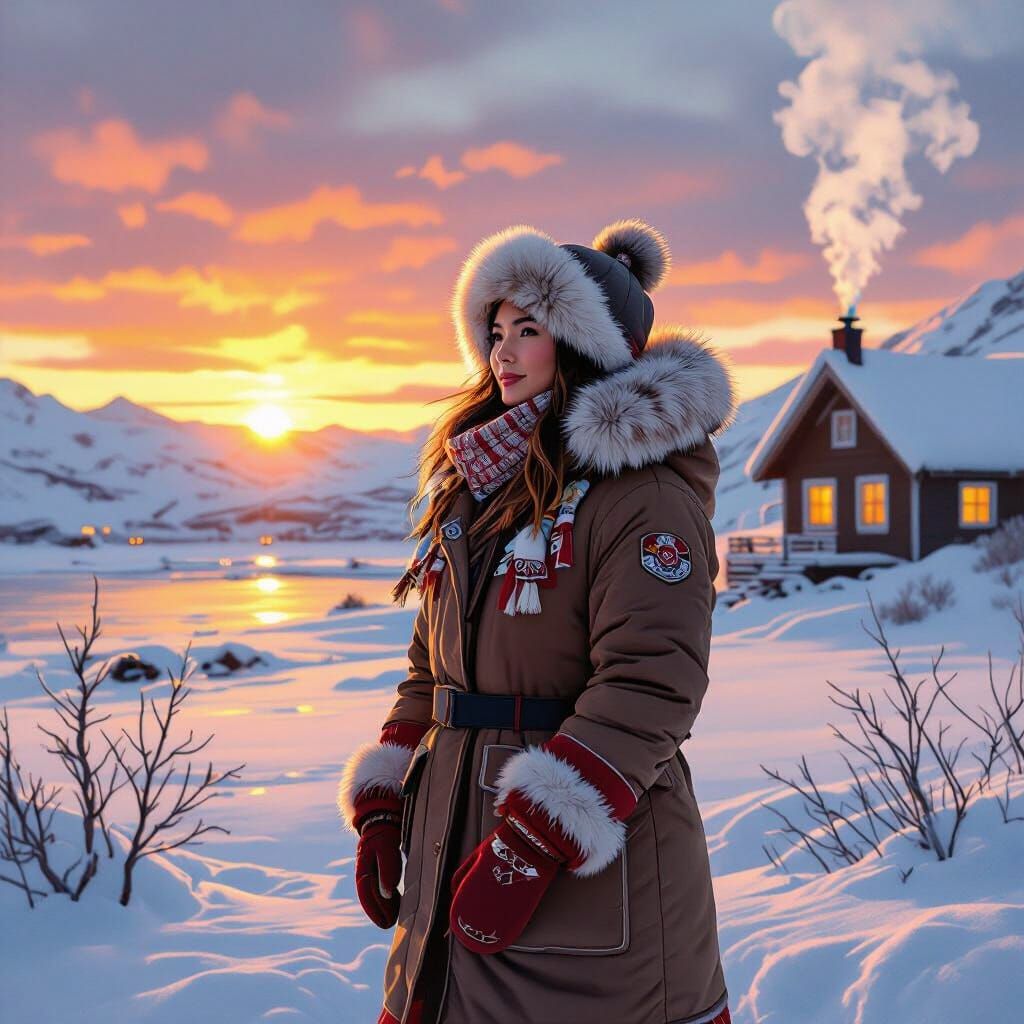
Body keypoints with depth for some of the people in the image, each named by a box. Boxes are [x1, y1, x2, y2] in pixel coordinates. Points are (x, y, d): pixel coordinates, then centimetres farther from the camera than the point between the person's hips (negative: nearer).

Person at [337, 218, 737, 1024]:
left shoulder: (645, 495, -12)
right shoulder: (475, 487, 14)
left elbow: (648, 689, -20)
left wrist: (533, 846, -24)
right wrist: (382, 807, 10)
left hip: (591, 880, -7)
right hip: (455, 853, 8)